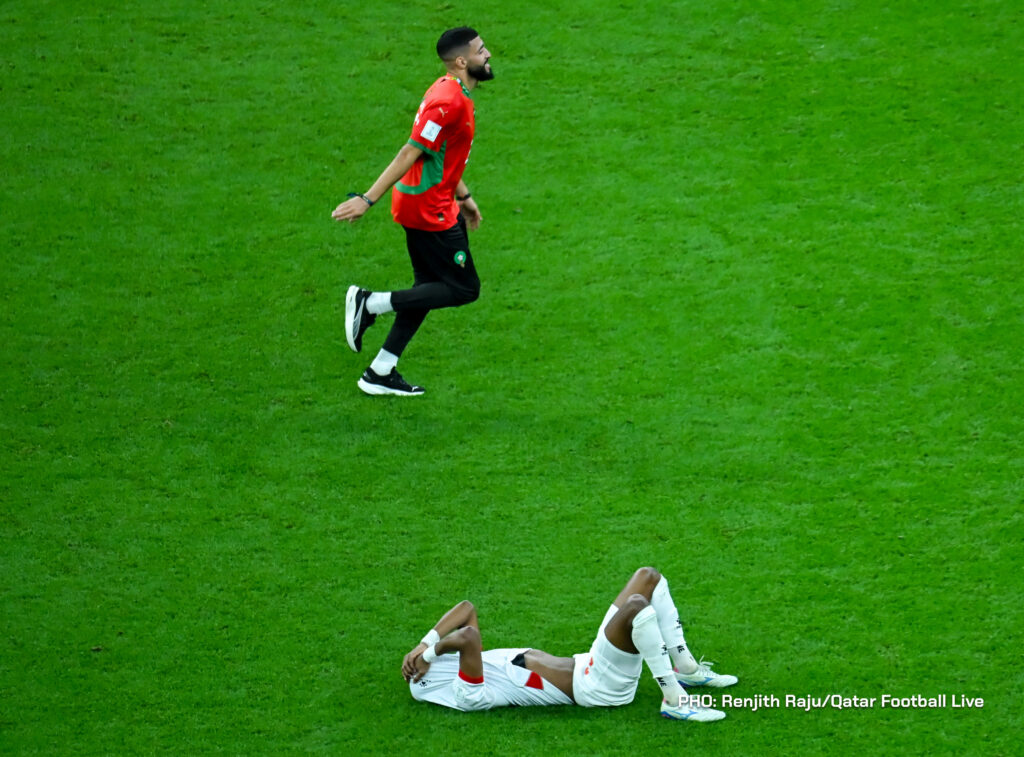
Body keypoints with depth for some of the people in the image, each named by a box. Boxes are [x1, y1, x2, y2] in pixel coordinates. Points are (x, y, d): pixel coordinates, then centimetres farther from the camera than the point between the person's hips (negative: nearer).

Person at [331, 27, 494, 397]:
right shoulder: (449, 102, -21)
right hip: (428, 210, -10)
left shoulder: (452, 92, 11)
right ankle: (370, 303, -4)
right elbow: (409, 154, -25)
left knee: (430, 288, 14)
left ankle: (380, 373, 19)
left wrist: (463, 196, 28)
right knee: (465, 289, -4)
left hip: (434, 205, 10)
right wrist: (367, 200, -26)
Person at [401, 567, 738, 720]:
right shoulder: (464, 695, -19)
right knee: (636, 606, -33)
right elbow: (468, 636, -36)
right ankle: (675, 701, -19)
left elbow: (467, 608, 12)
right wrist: (431, 653, -20)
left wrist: (428, 642, 2)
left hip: (585, 664, 10)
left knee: (649, 578, 9)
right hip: (595, 686, -10)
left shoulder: (459, 661, 9)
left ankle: (686, 670, 17)